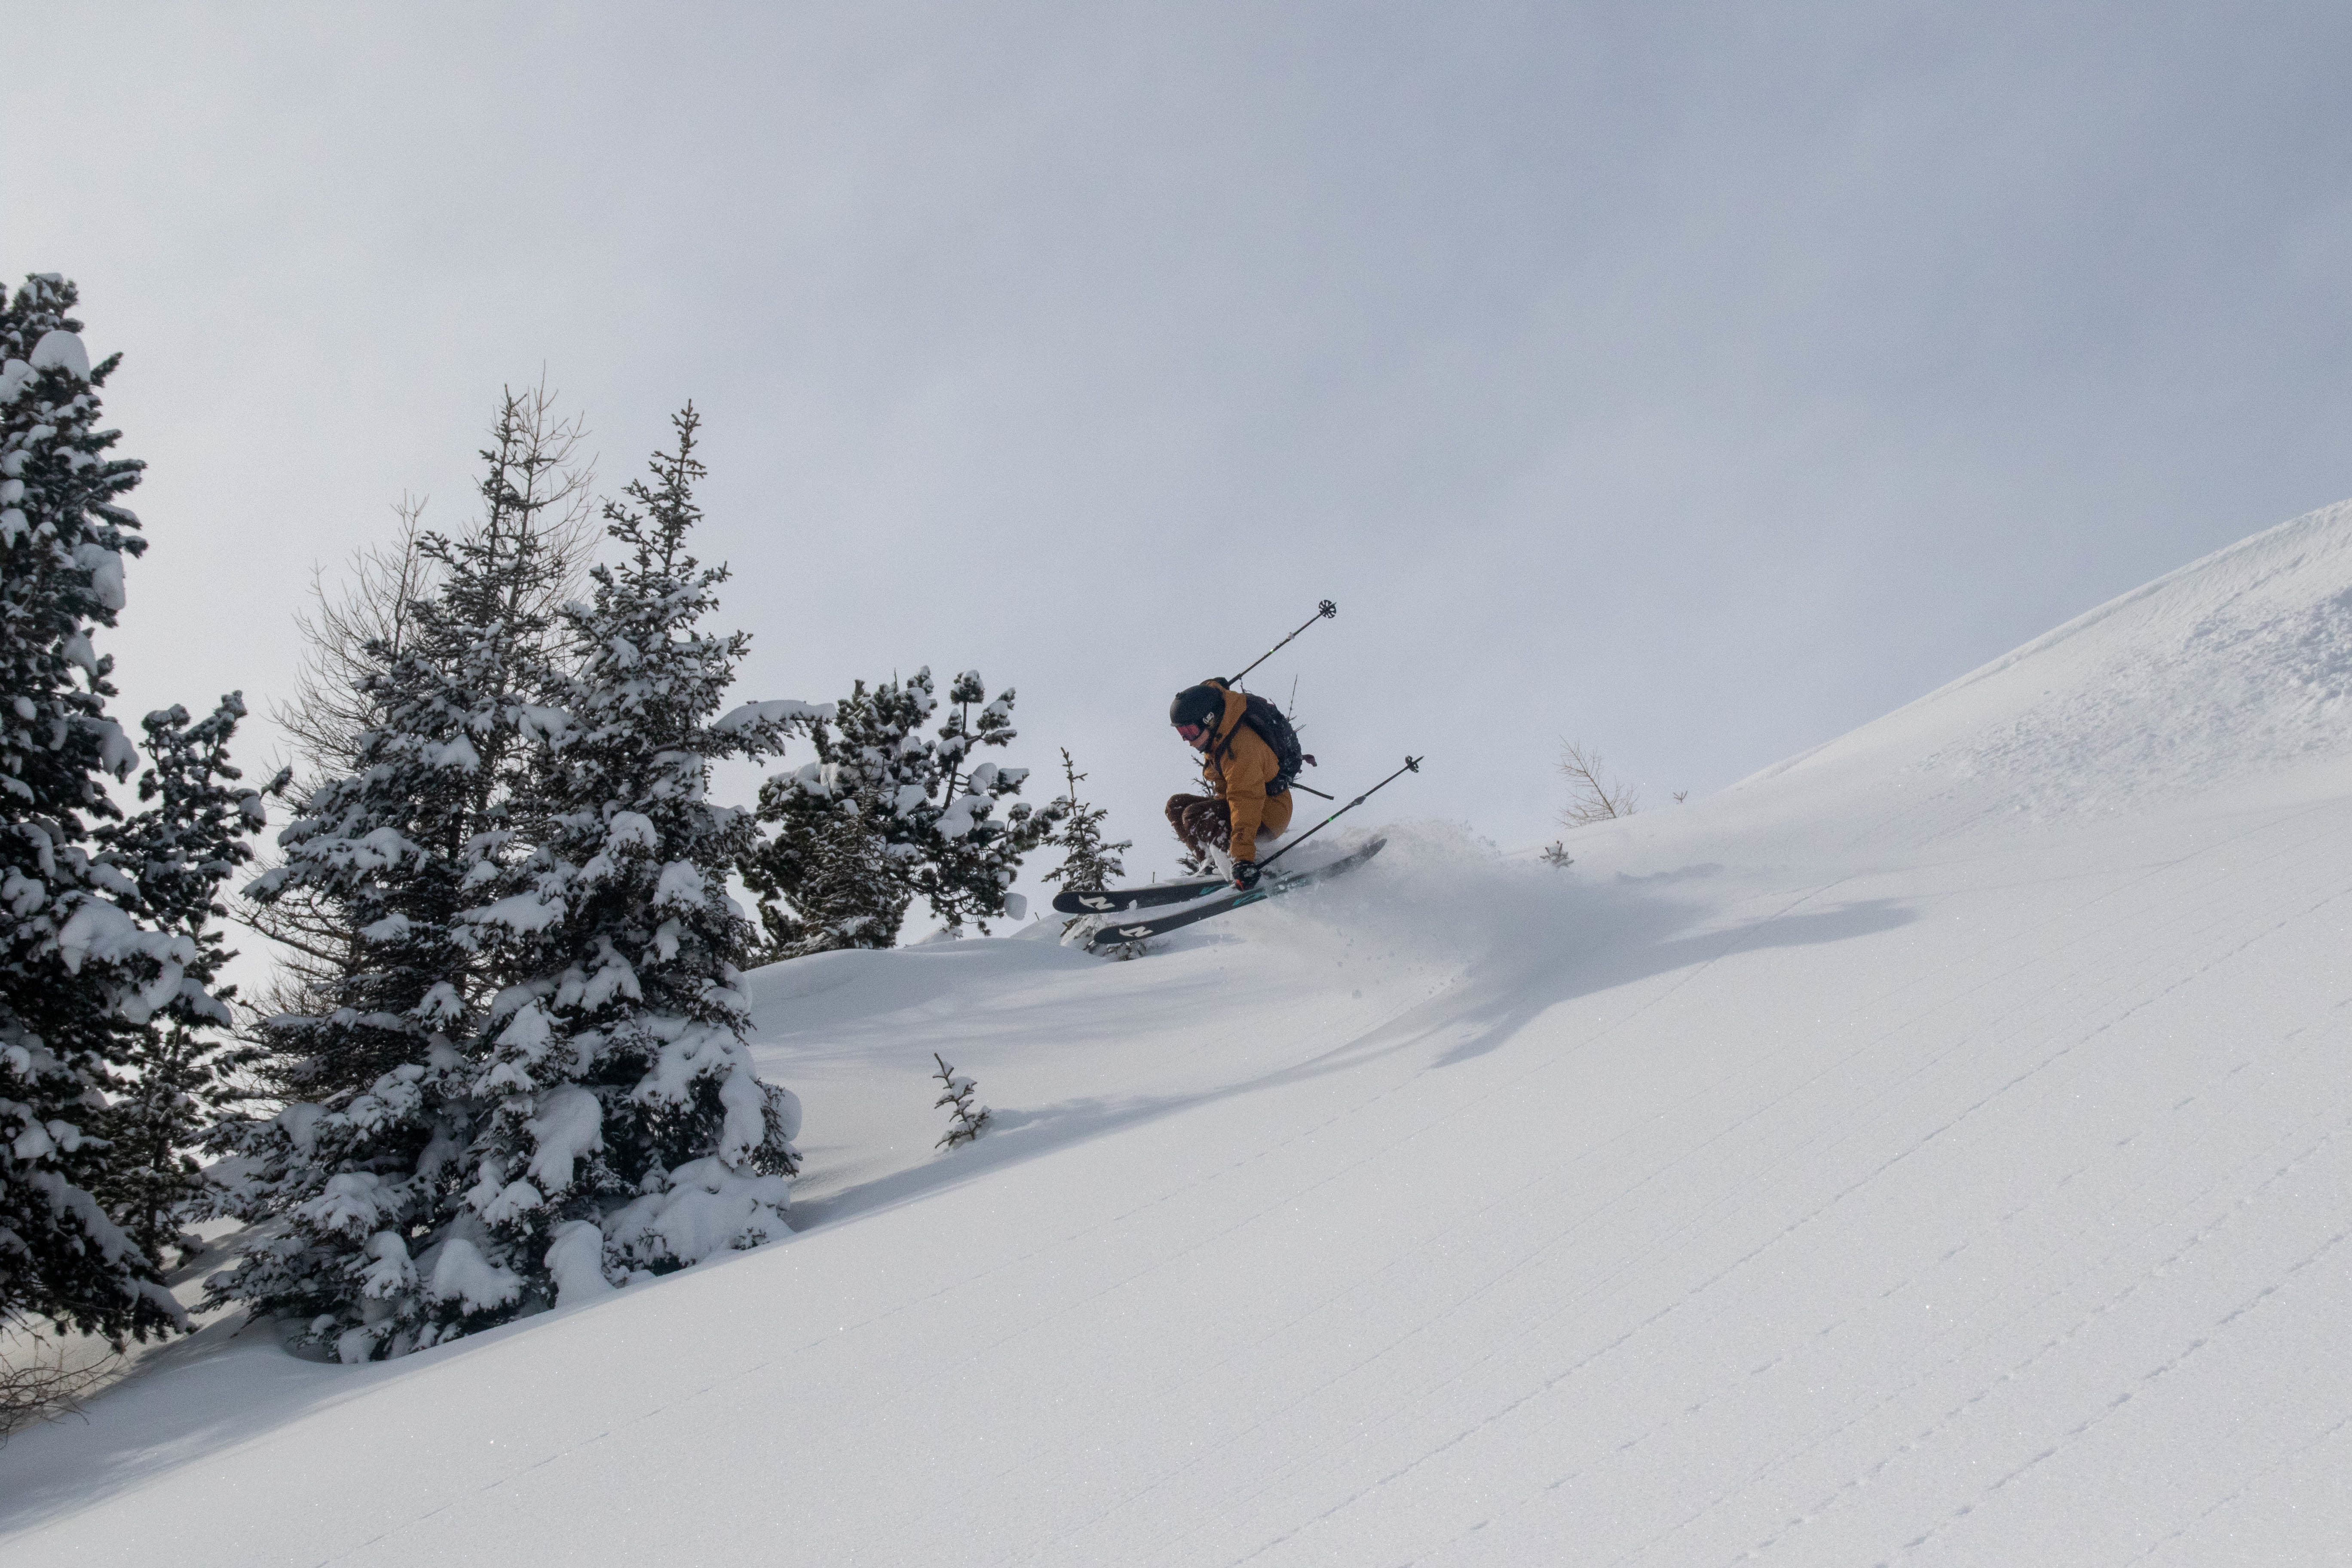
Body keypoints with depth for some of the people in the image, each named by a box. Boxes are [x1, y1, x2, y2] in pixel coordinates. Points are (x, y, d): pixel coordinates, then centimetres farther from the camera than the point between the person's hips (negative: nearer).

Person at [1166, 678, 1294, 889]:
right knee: (1176, 805, 4)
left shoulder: (1241, 749, -33)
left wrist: (1243, 858, -47)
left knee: (1195, 816, -27)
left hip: (1268, 816, -10)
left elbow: (1246, 804, -41)